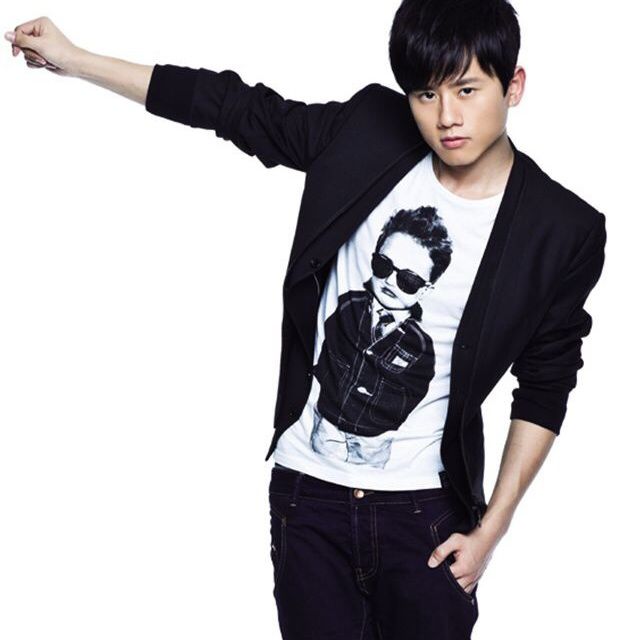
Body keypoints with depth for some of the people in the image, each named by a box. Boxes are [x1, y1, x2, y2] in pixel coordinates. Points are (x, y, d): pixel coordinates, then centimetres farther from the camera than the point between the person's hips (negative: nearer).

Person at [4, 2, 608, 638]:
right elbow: (239, 107, 3)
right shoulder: (368, 129, -6)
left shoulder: (561, 233, -11)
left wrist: (492, 528, -3)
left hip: (426, 510, -2)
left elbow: (544, 391, -1)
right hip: (307, 490, 2)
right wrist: (71, 58, 7)